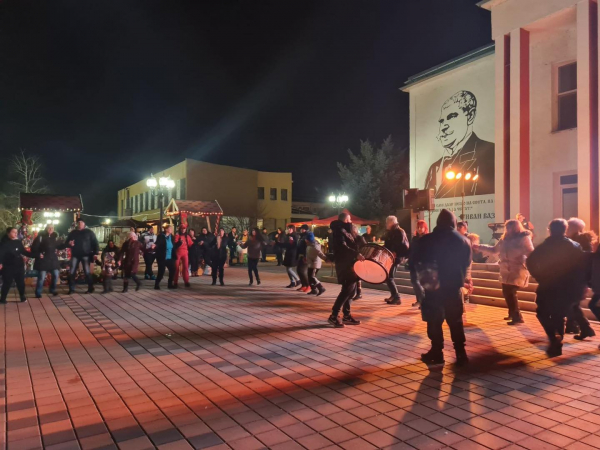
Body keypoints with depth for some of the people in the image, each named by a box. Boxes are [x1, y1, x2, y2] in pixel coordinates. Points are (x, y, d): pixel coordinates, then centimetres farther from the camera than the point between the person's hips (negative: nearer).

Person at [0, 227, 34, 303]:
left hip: (19, 265, 4)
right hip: (8, 267, -4)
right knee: (7, 283, 2)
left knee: (21, 282, 10)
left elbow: (24, 252, 15)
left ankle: (22, 297, 22)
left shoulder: (18, 242, 6)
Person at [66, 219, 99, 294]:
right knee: (72, 272, 0)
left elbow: (95, 242, 1)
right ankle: (71, 289, 8)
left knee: (87, 272, -3)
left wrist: (95, 253, -9)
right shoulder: (73, 233, 13)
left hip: (85, 255, -4)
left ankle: (90, 288, 5)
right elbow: (67, 241, 21)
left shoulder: (89, 232, 4)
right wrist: (69, 243, -5)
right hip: (75, 255, 4)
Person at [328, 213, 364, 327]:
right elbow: (342, 247, -24)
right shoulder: (339, 231, -11)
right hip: (344, 263, -10)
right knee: (348, 289, -13)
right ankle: (334, 316, -10)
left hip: (349, 263, 10)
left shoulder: (345, 231, 21)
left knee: (351, 289, 10)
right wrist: (356, 254, -29)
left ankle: (346, 316, 16)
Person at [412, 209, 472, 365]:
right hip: (453, 286, 2)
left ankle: (437, 353, 11)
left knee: (434, 321, 7)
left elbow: (415, 260, -1)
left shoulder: (425, 240, -6)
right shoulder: (463, 241, -1)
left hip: (432, 286, -1)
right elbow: (466, 263, 6)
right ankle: (460, 353, 13)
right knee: (455, 321, 12)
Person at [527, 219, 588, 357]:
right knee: (559, 316, 17)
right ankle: (557, 345, 16)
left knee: (543, 314, 13)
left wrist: (540, 278, 0)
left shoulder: (544, 247, -3)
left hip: (548, 288, -3)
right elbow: (583, 268, 0)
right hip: (567, 288, 3)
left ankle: (554, 337, -10)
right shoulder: (575, 247, 3)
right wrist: (579, 288, 4)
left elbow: (530, 262, -11)